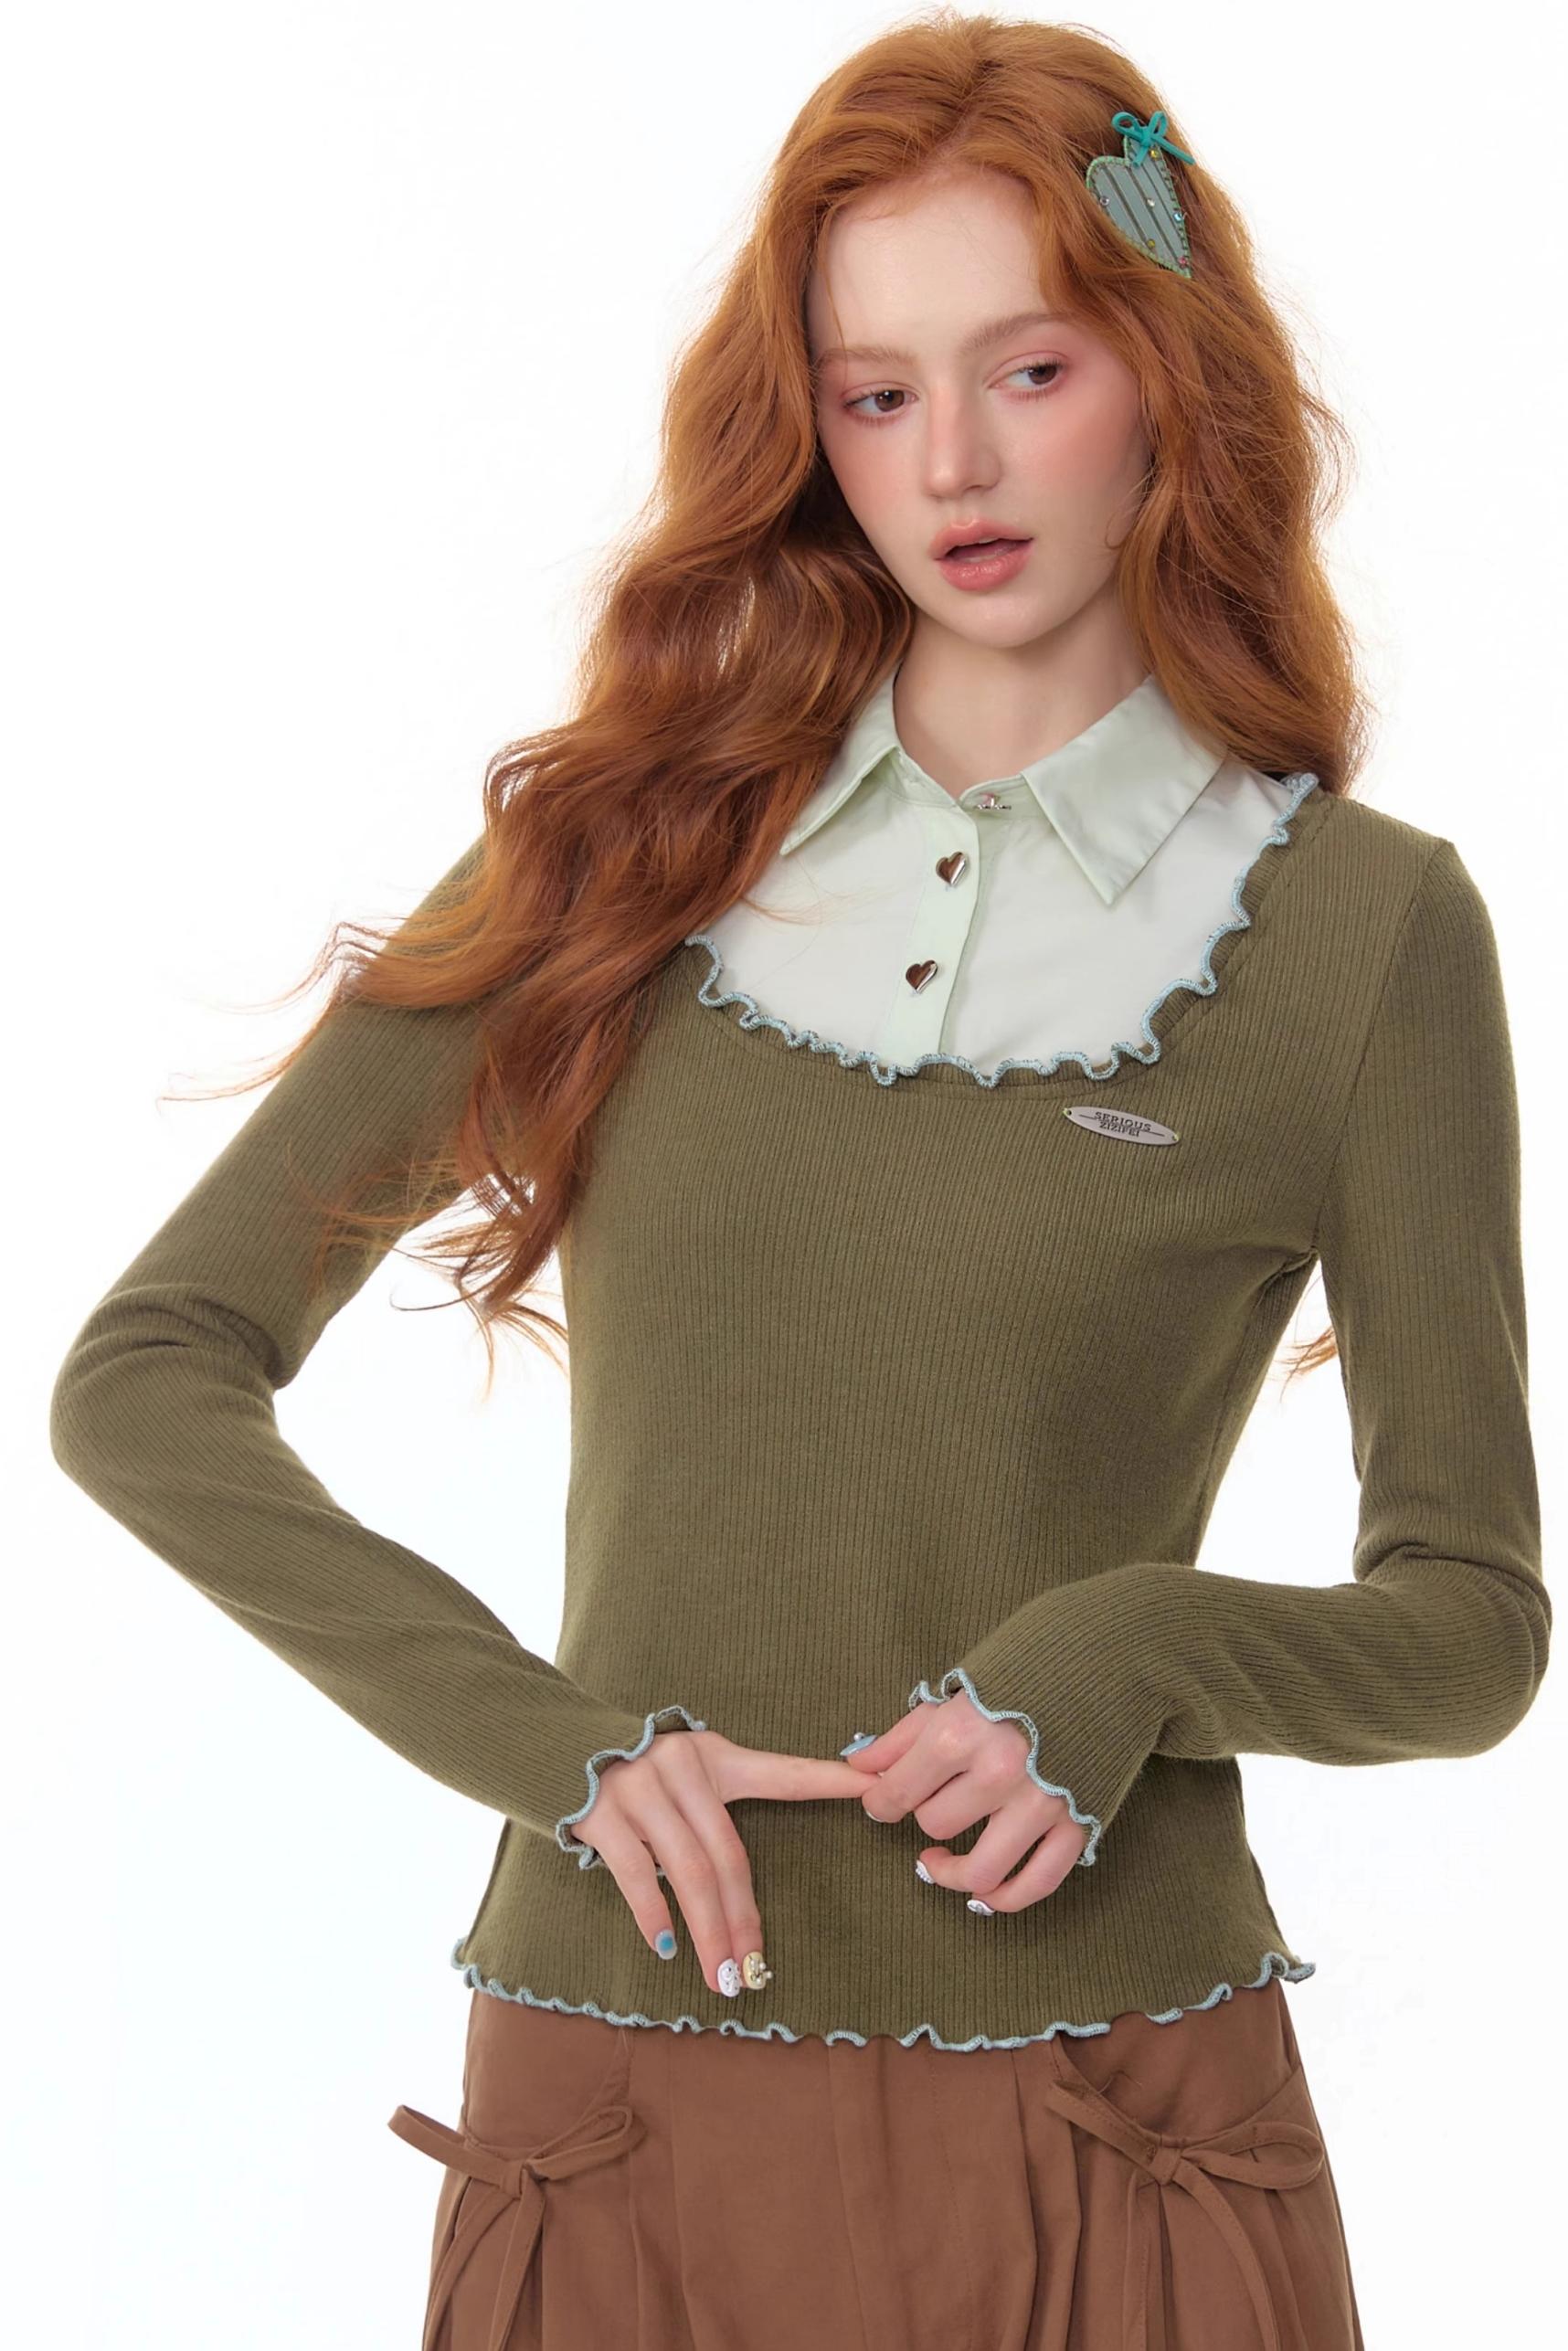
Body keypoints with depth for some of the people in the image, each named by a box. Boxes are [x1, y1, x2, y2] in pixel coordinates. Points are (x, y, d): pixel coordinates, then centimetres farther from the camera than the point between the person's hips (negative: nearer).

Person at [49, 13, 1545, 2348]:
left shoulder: (1363, 923, -1)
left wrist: (1132, 1657, -16)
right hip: (622, 2099, 1)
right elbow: (148, 1373, 3)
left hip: (1107, 2132, -1)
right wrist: (538, 1731, -9)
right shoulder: (620, 858, 3)